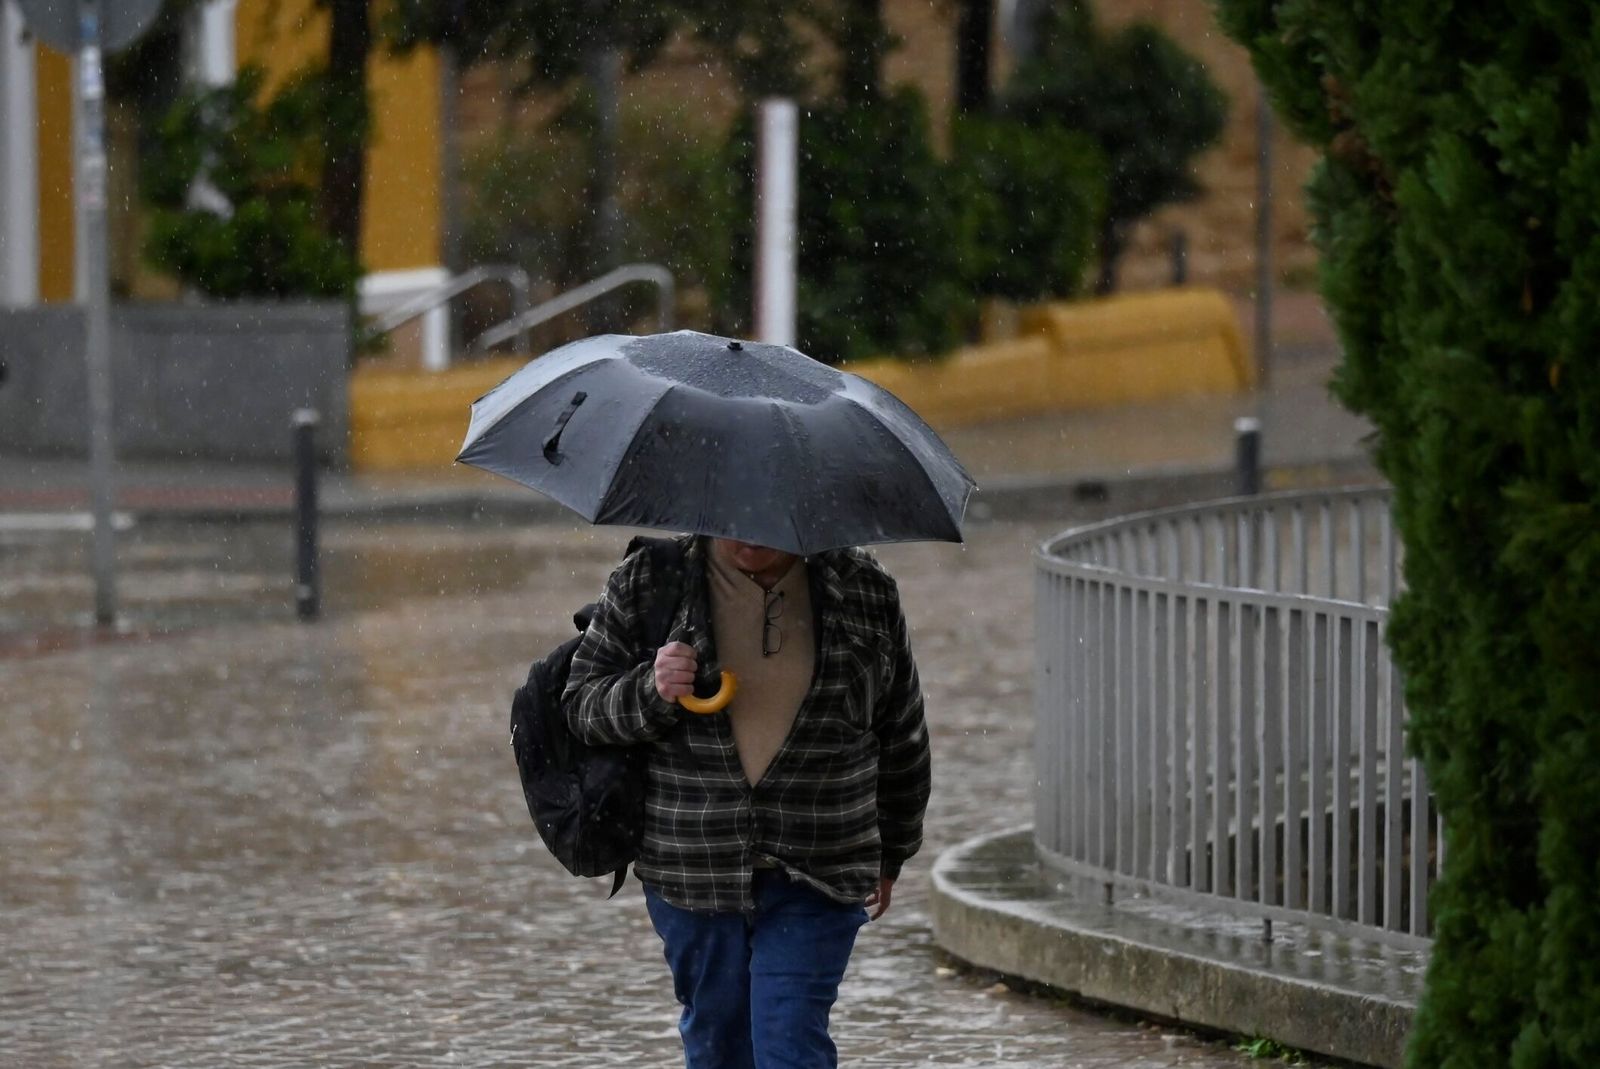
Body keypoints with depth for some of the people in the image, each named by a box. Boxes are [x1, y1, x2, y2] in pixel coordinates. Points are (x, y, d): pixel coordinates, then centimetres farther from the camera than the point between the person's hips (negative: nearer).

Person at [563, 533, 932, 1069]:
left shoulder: (866, 593, 1)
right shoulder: (644, 586, -1)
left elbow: (902, 735, 12)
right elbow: (580, 705, 0)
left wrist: (890, 855, 19)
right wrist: (650, 691, -22)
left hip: (815, 880, -1)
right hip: (689, 873, 1)